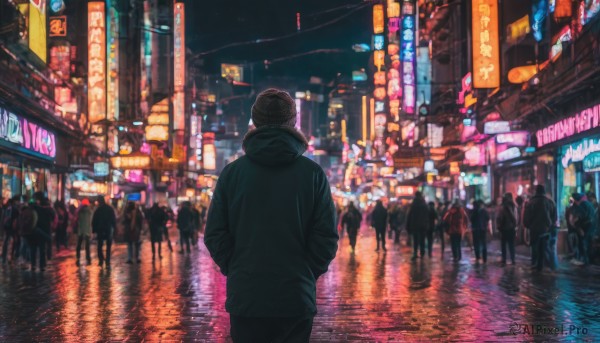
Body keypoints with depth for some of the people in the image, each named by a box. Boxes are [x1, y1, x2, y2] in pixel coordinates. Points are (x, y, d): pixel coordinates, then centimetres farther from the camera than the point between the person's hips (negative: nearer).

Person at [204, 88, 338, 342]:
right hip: (297, 300, 0)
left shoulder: (232, 172, 0)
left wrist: (234, 271, 11)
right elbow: (327, 238, -4)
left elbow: (214, 235, -1)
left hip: (245, 299, 1)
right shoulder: (313, 174, -2)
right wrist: (308, 274, 9)